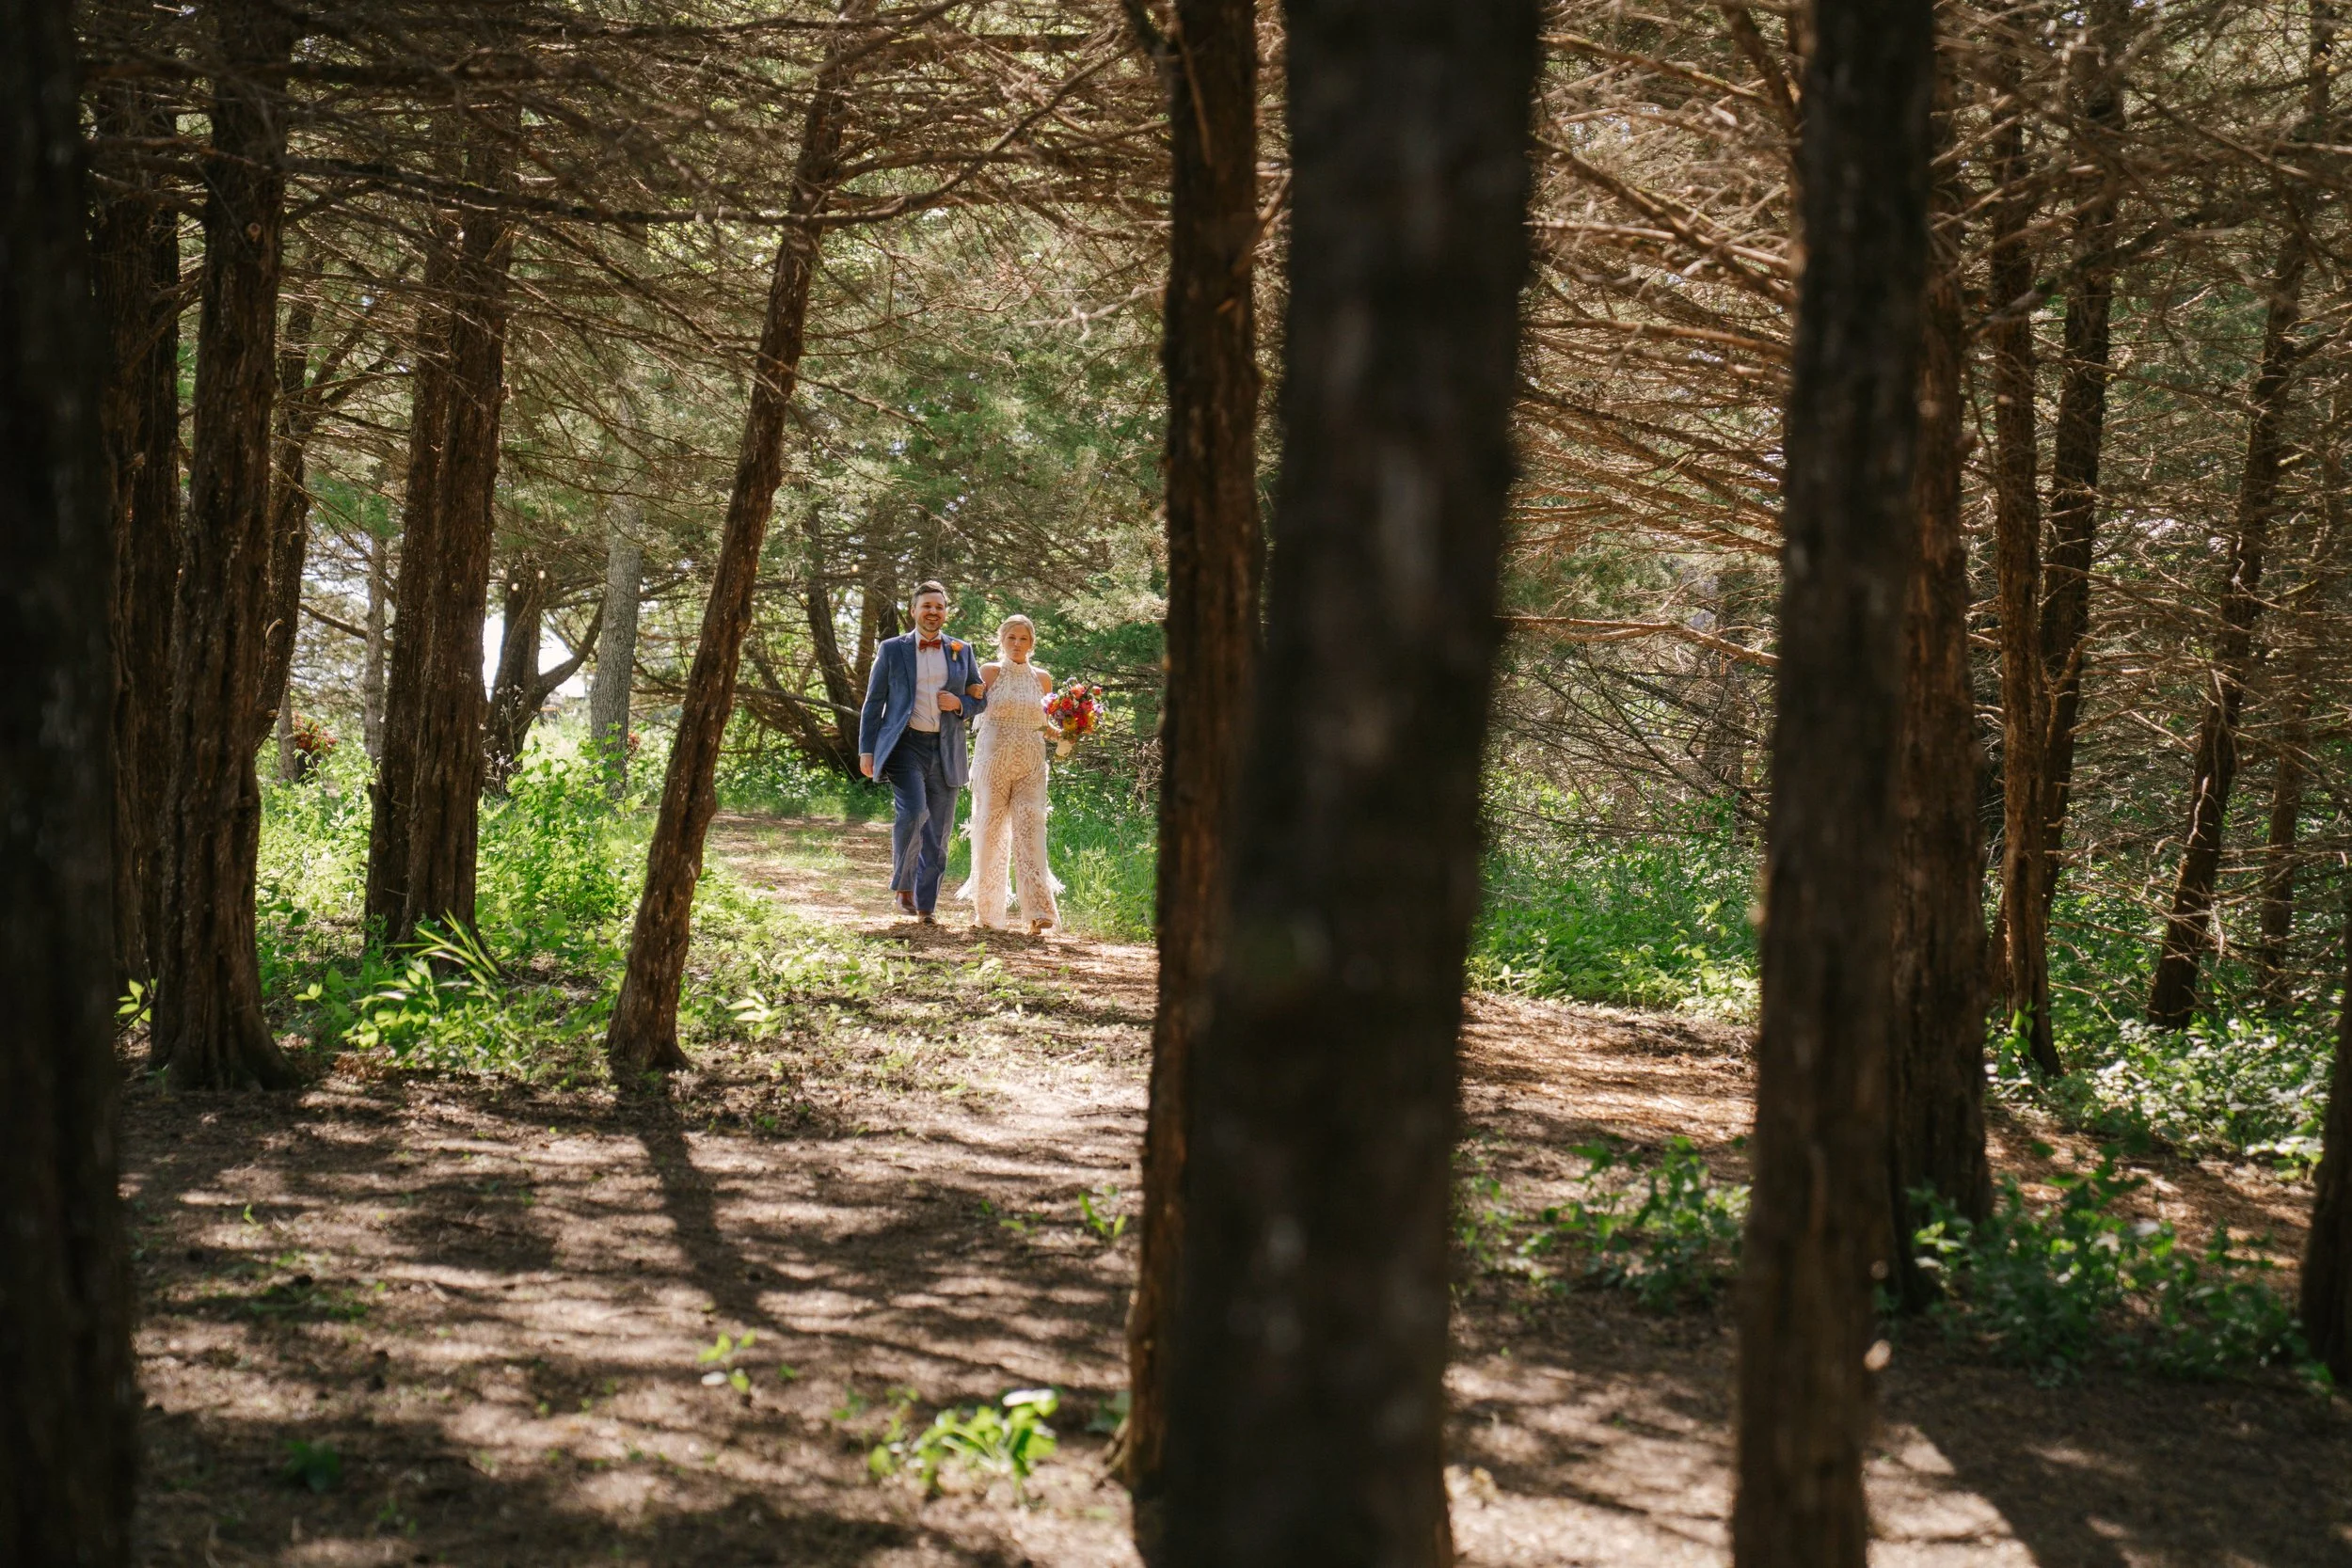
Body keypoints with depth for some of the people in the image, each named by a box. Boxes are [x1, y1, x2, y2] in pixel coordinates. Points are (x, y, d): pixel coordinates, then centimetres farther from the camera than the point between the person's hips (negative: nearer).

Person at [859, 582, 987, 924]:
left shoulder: (962, 651, 12)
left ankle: (925, 905, 12)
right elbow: (873, 703, 7)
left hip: (946, 751, 3)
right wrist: (866, 751, 0)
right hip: (905, 745, -3)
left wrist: (959, 703, -6)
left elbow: (981, 700, 17)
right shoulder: (892, 650, 6)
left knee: (937, 832, 4)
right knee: (912, 812, -25)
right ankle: (903, 887, -8)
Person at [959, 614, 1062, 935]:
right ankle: (984, 908, 17)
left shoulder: (1042, 679, 11)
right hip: (994, 761, -1)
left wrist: (1060, 733, -1)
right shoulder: (990, 673, 2)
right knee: (990, 831, 2)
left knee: (1030, 829, -10)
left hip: (1031, 766, 2)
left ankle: (1038, 912, -17)